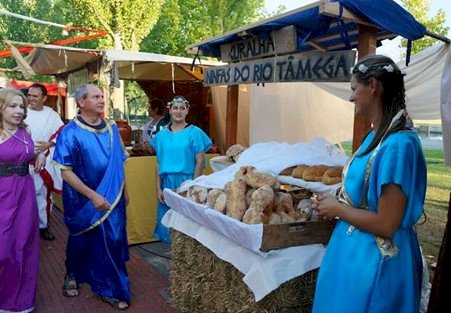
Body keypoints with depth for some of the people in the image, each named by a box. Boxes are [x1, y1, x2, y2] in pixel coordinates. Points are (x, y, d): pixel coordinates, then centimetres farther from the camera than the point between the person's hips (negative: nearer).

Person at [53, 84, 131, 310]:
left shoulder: (111, 128, 1)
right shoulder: (70, 133, -14)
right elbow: (66, 172, -16)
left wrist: (124, 191, 10)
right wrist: (93, 195, -22)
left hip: (112, 198, 4)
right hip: (83, 200, -3)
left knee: (113, 240, 4)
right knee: (81, 241, 15)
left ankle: (110, 289, 20)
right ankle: (72, 275, 43)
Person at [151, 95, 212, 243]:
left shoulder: (195, 132, -4)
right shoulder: (162, 134, 7)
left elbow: (199, 162, -5)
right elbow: (159, 163, 8)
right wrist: (158, 188, 3)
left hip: (186, 182, -3)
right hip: (167, 183, 4)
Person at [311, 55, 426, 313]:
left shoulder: (398, 145, -25)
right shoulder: (376, 135, 3)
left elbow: (386, 224, -25)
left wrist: (337, 209, -13)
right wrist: (335, 204, 1)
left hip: (375, 261, -8)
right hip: (355, 249, 8)